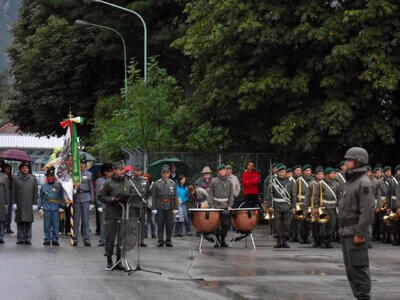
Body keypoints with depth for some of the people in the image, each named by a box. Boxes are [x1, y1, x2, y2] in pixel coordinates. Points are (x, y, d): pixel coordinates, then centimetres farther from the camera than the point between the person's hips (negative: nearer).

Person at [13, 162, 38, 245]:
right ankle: (20, 239, 3)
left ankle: (28, 239, 0)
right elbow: (13, 192, 8)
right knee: (20, 222, 0)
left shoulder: (33, 179, 8)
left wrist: (35, 204, -1)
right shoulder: (16, 178, 9)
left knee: (28, 222, -3)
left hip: (29, 204, -1)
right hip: (19, 204, 1)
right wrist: (14, 203, 0)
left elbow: (35, 192, 6)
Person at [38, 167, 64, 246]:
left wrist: (62, 206, 2)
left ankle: (55, 239, 6)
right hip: (46, 208, 1)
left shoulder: (58, 185, 6)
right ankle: (47, 239, 9)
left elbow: (61, 196, 7)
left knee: (55, 224, 0)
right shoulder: (44, 186, 9)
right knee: (47, 224, 1)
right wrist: (40, 208, 5)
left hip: (55, 208, -1)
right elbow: (41, 198, 11)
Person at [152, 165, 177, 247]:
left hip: (169, 207, 1)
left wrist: (174, 205, 4)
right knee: (160, 224, 0)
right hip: (160, 207, -1)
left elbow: (175, 196, 11)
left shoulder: (173, 183, 9)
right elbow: (153, 195, 7)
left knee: (170, 224, 2)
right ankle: (160, 241, 5)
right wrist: (156, 204, -1)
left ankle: (168, 241, 11)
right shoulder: (157, 183, 5)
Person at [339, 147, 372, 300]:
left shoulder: (363, 183, -13)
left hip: (355, 232, -10)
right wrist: (342, 230, 17)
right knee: (350, 268, 11)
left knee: (359, 267, -8)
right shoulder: (350, 182, 17)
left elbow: (366, 211, -19)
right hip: (346, 231, 10)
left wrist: (360, 234, -22)